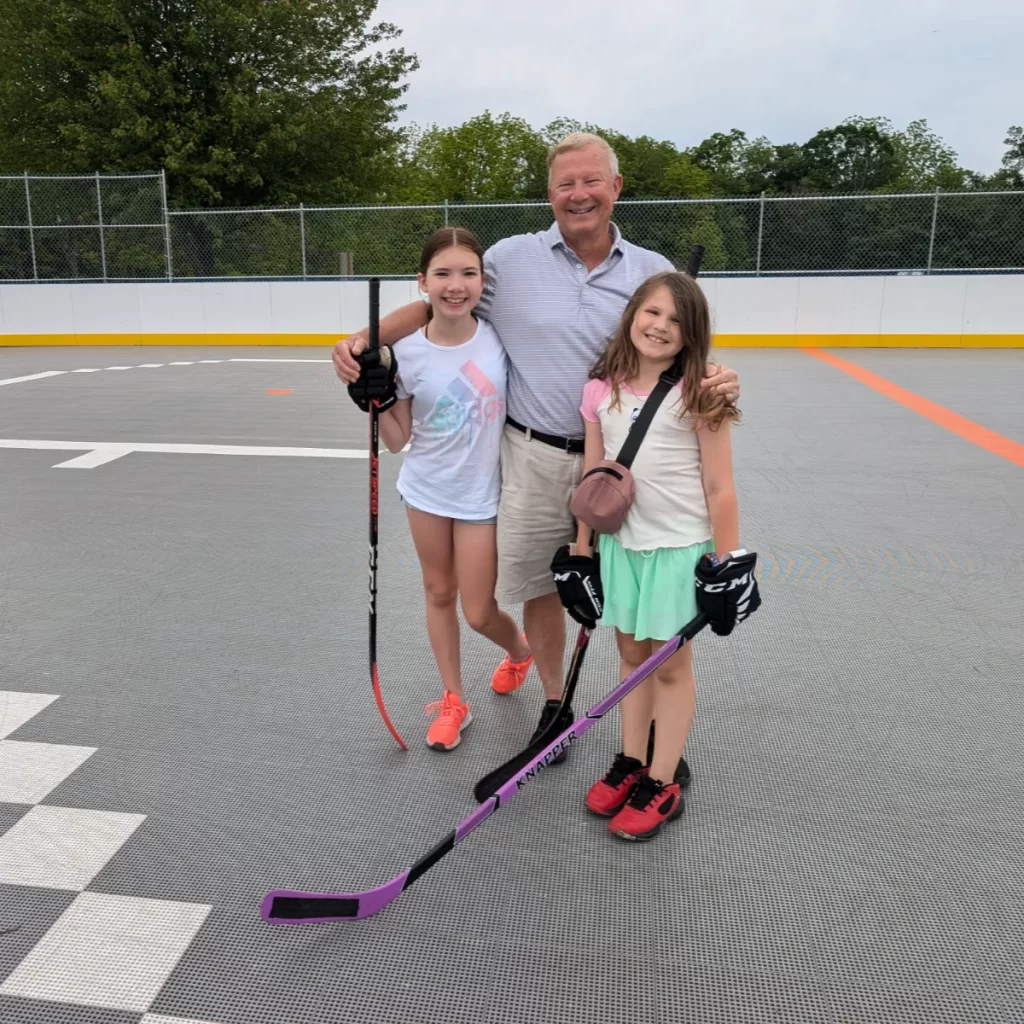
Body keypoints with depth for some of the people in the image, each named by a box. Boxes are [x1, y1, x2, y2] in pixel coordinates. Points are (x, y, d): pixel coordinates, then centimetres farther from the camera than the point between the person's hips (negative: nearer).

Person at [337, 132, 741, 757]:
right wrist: (366, 339, -8)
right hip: (534, 458, 0)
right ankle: (555, 704, 34)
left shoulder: (654, 272, 2)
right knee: (540, 589, 12)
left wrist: (718, 379, -15)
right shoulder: (510, 259, 0)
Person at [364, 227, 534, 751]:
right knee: (438, 593, 14)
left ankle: (520, 648, 39)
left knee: (478, 613, 3)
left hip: (481, 495, -1)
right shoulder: (408, 352, -12)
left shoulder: (497, 335, -12)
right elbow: (398, 440, -5)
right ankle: (453, 700, 33)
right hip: (425, 491, 2)